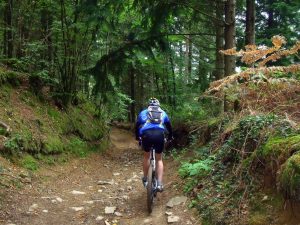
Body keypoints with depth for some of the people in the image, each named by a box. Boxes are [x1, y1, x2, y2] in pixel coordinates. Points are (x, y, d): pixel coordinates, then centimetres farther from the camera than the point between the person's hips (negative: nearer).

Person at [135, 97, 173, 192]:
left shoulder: (143, 112, 27)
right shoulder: (162, 113, 29)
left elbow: (137, 125, 34)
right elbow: (169, 125, 39)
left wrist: (137, 137, 51)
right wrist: (170, 137, 56)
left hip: (147, 134, 0)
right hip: (159, 135, 0)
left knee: (146, 156, 25)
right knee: (159, 159, 17)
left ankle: (145, 179, 29)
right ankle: (159, 184, 6)